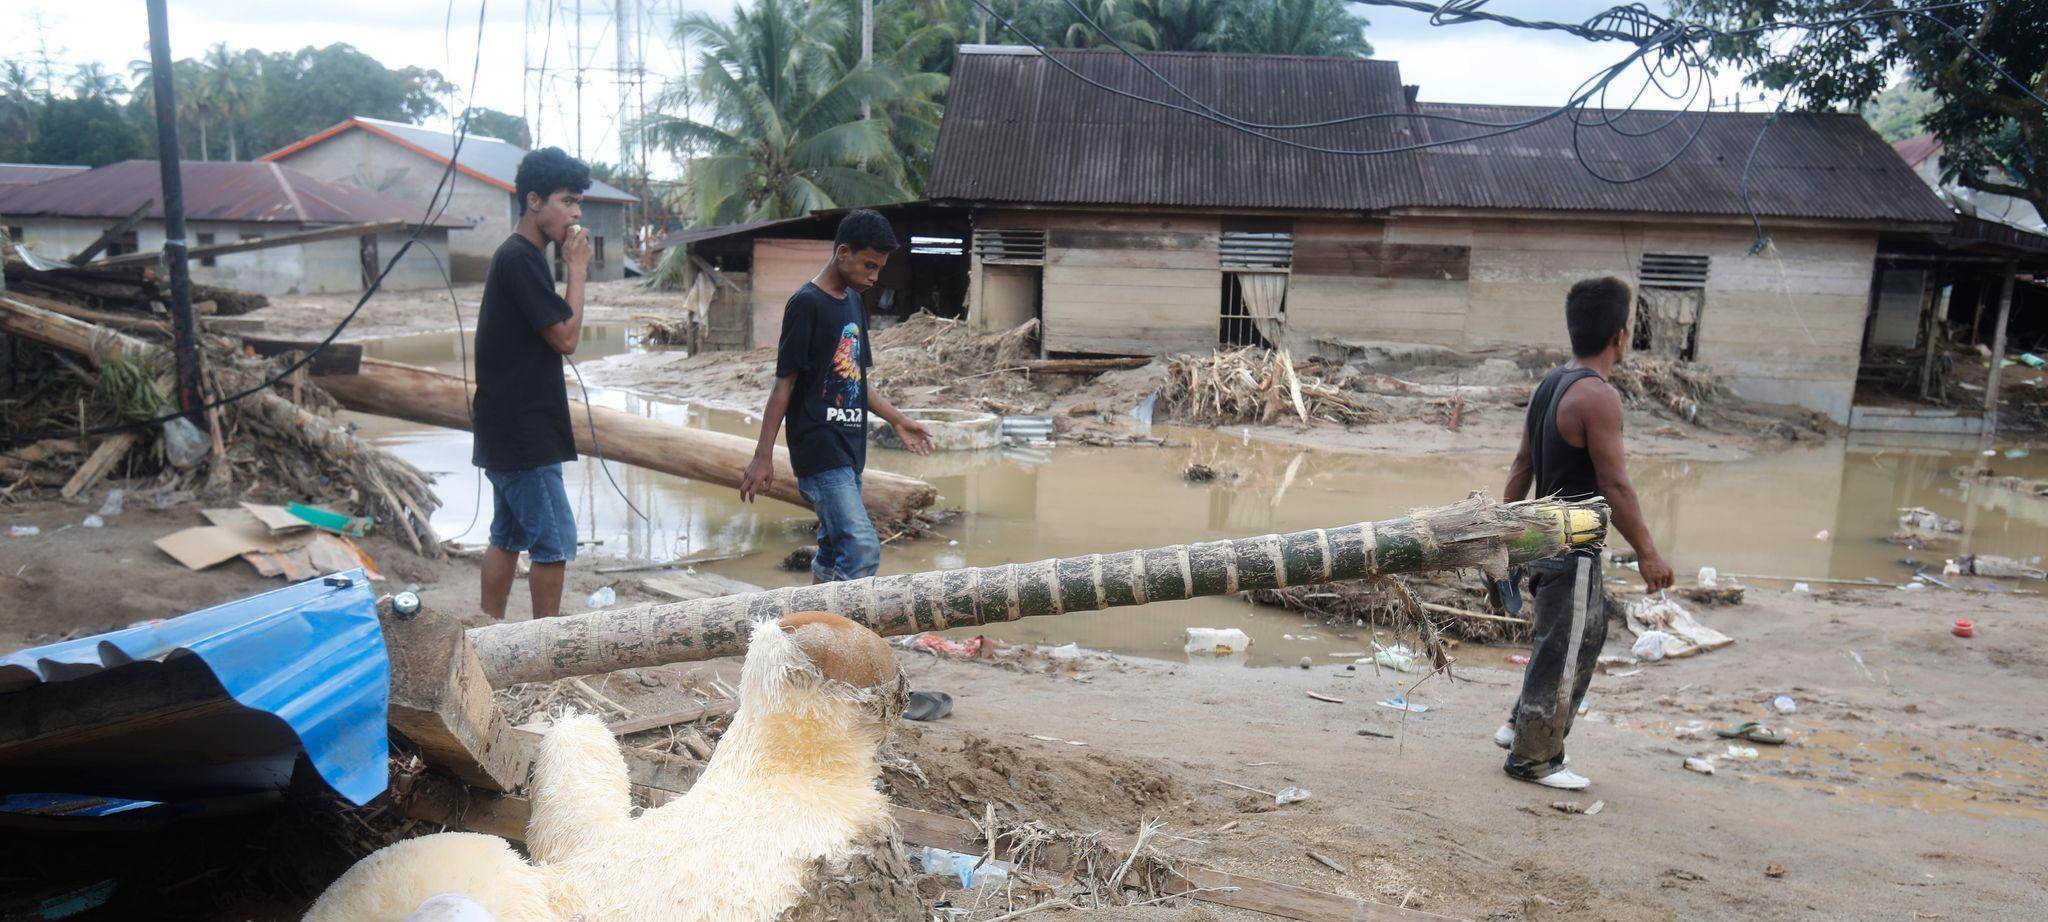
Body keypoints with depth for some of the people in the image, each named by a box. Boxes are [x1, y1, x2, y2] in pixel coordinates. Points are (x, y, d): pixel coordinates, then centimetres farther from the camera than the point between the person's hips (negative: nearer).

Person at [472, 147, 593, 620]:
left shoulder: (519, 257, 15)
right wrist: (577, 269, -11)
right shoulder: (519, 258, -17)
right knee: (555, 541, -3)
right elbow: (566, 337, -17)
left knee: (509, 537, 16)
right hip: (523, 433, -11)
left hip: (511, 431, 11)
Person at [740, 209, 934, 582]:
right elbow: (784, 383, -11)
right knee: (863, 549, -17)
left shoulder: (854, 302, 16)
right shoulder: (806, 304, -10)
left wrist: (897, 419, 22)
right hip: (818, 449, -9)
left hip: (849, 448, 9)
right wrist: (763, 455, -13)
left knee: (834, 555, 11)